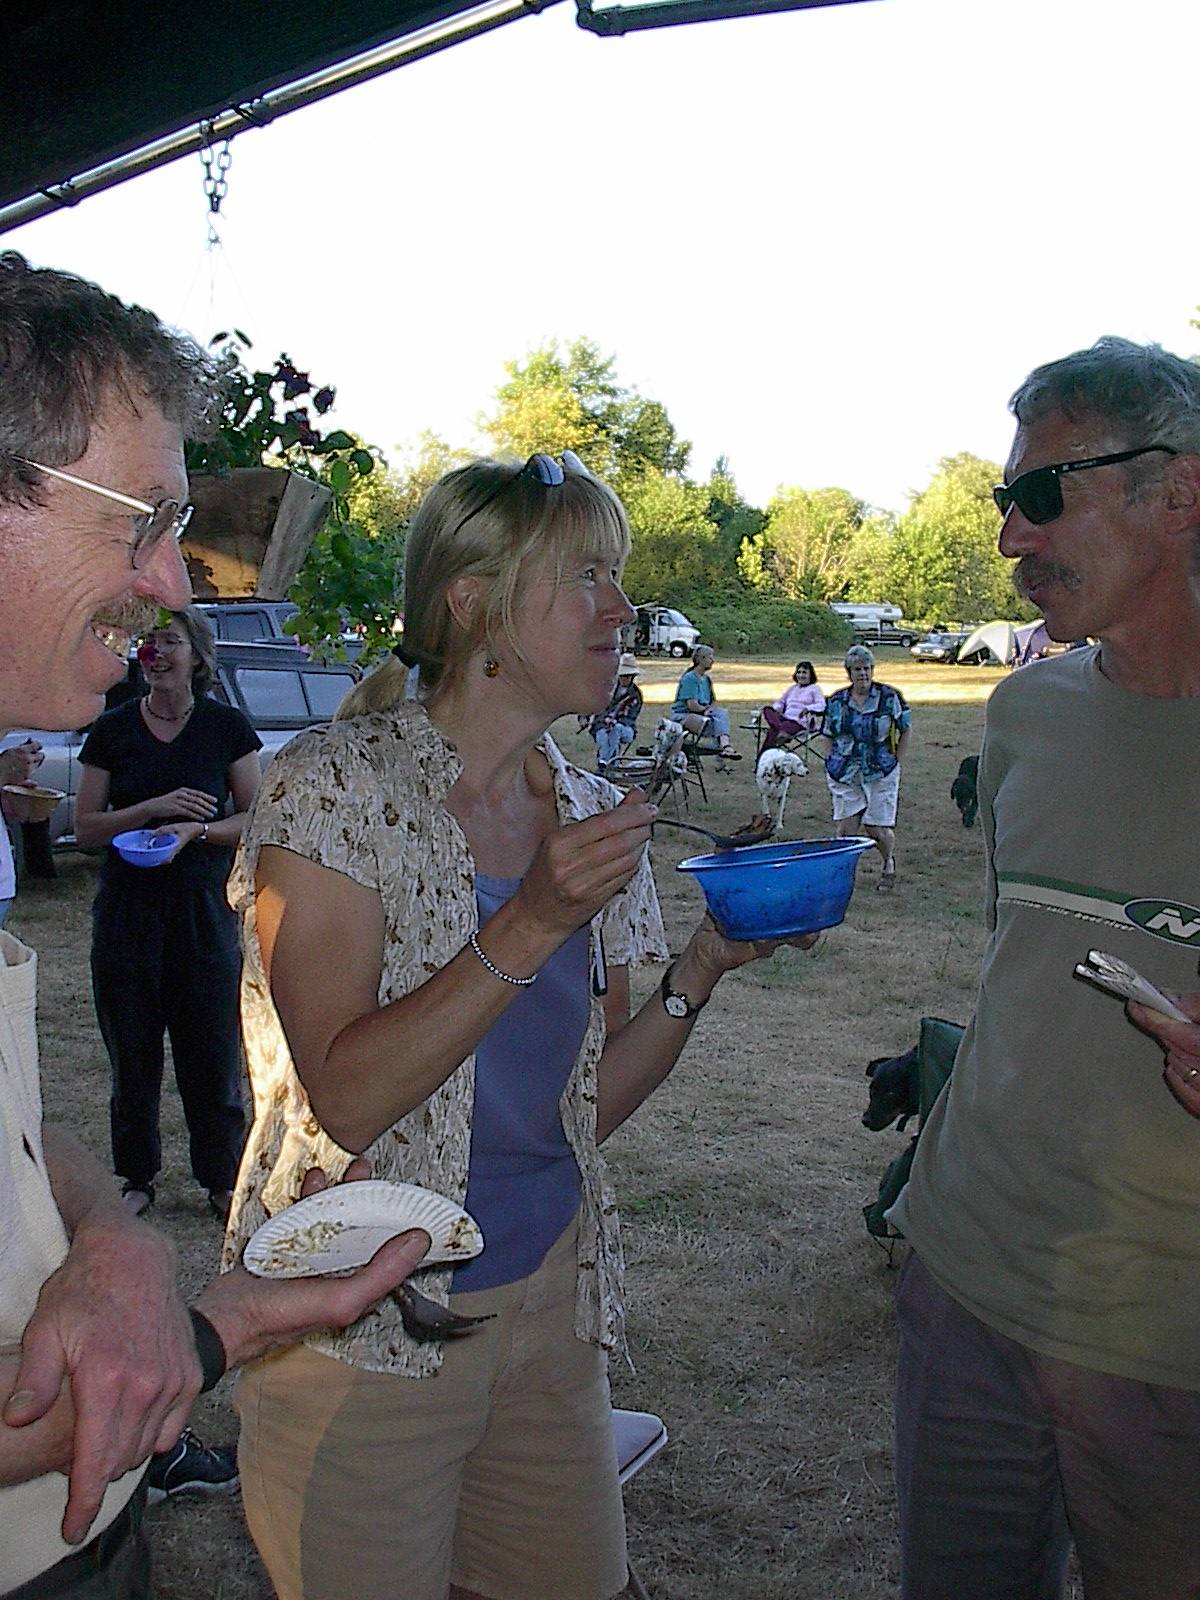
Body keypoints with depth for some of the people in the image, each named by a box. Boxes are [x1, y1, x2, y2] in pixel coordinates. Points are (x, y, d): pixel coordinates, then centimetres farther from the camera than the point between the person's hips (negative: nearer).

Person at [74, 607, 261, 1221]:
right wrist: (153, 808, -13)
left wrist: (195, 830, -16)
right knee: (131, 1050, 8)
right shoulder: (112, 730, 3)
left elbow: (255, 818, 1)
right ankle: (137, 1175, 25)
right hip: (127, 907, 1)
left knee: (214, 1050, 3)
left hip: (204, 903, -1)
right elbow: (85, 826, 2)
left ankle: (222, 1179, 19)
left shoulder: (227, 726, 1)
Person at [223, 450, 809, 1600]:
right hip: (363, 1326, -5)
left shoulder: (596, 816, 4)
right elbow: (346, 1099, -20)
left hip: (549, 1297, 6)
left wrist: (706, 966, -9)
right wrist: (531, 928, -26)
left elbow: (588, 1105, 5)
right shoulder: (337, 784, -14)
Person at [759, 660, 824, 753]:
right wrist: (777, 708, 4)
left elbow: (821, 705, -3)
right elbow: (780, 701, 29)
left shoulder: (815, 688, 11)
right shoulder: (792, 688, 28)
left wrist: (808, 708, -22)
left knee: (772, 729, -32)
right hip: (786, 718, 6)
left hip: (801, 722, -6)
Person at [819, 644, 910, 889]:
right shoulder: (836, 701, 4)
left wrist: (897, 763, 3)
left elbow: (906, 730, 7)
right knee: (847, 828, -4)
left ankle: (889, 863, 29)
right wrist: (831, 764, 4)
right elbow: (827, 736, 15)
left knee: (877, 828, 0)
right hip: (845, 773, 2)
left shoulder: (889, 697, -2)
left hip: (881, 772, -2)